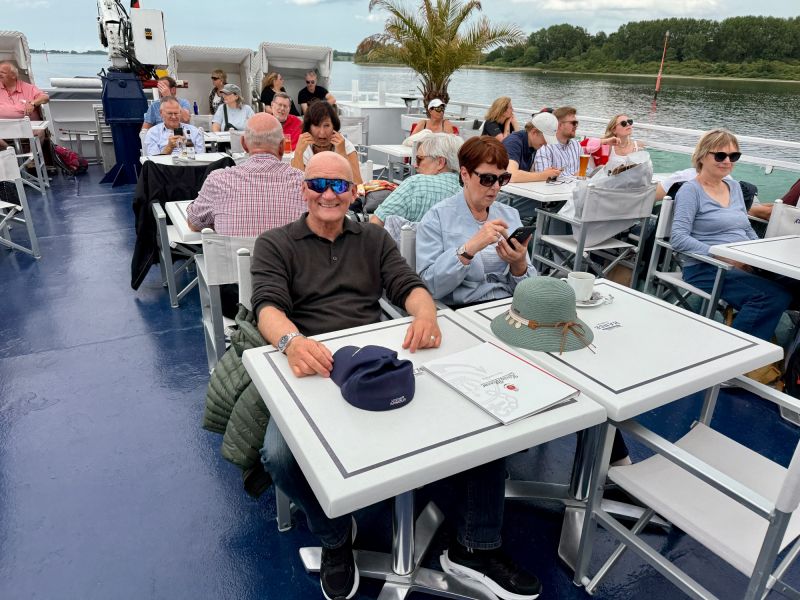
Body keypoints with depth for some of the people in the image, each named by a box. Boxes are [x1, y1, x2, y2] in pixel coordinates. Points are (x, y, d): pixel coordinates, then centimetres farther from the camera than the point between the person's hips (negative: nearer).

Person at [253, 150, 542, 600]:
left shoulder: (375, 238, 20)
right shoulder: (275, 245, 11)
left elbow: (408, 285, 7)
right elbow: (268, 306, -6)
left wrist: (425, 313, -19)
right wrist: (292, 340, -30)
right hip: (313, 367, -2)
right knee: (281, 454, -31)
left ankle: (477, 546, 3)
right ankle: (335, 537, 3)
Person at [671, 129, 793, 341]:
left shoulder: (734, 187, 20)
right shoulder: (691, 190, -2)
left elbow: (748, 231, 26)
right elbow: (679, 238, -14)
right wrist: (724, 256, -20)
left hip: (743, 268, 7)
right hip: (706, 270, -7)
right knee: (775, 296, -29)